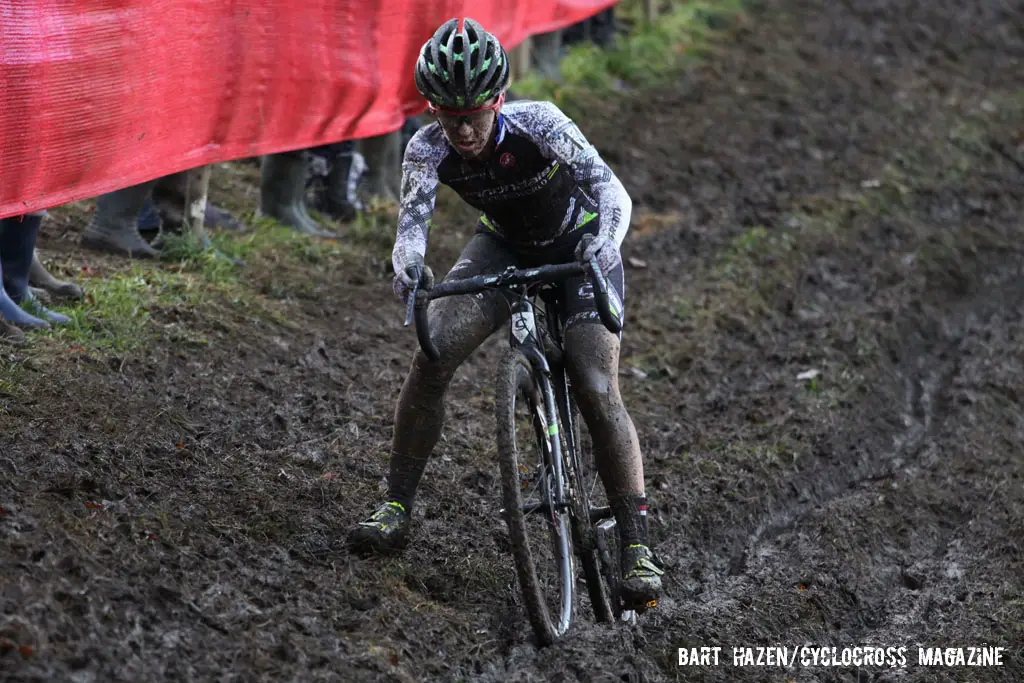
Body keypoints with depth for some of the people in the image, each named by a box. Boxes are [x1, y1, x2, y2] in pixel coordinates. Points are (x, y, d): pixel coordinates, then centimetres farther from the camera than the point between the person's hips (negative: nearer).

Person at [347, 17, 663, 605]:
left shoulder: (537, 123, -32)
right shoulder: (428, 149, -23)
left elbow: (609, 186, -35)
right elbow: (414, 218, -31)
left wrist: (605, 243, -55)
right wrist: (408, 264, -54)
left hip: (579, 247, -3)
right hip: (505, 248, 3)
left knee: (598, 390, -19)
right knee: (432, 356, -18)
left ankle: (637, 544, -13)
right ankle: (397, 511, -6)